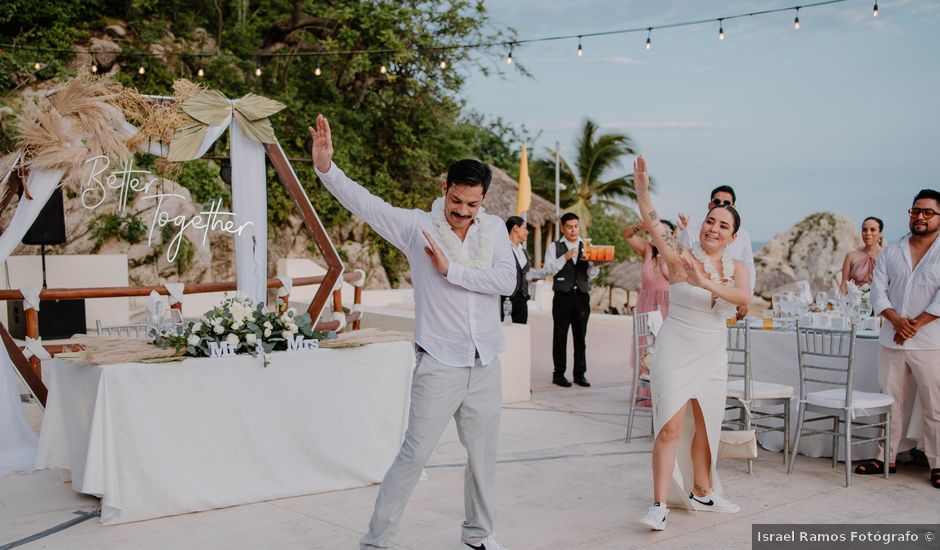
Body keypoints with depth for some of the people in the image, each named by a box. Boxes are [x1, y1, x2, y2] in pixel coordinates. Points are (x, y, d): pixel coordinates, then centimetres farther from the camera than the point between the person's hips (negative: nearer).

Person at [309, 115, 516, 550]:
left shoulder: (494, 229, 3)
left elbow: (507, 281, -11)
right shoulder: (418, 227, -6)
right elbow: (364, 203, -16)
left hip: (485, 365, 4)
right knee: (415, 454, -4)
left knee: (483, 455, 16)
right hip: (439, 365, -4)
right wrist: (326, 167, -30)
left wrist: (451, 269, -17)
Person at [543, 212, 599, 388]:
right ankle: (559, 374, 9)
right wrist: (565, 257, -19)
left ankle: (580, 373, 12)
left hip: (582, 296, 3)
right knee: (560, 336, 3)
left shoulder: (586, 247, 12)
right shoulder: (554, 247, 4)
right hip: (562, 296, -2)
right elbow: (548, 269, -7)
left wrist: (594, 262, -13)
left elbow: (592, 274, 7)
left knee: (580, 337, 5)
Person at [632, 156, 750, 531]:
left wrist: (705, 283, -33)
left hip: (712, 356, 5)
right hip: (675, 353, -5)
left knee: (705, 427, 16)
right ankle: (660, 504, -6)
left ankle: (701, 492, 32)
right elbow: (654, 226, -23)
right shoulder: (683, 258, -8)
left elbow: (744, 298, -18)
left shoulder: (737, 268, 3)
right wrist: (642, 190, -36)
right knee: (671, 427, -11)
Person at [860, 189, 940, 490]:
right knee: (890, 400, 10)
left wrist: (915, 325, -13)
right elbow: (878, 290, 4)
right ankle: (887, 458, 19)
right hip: (892, 341, 4)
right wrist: (896, 320, -11)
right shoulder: (892, 253, 12)